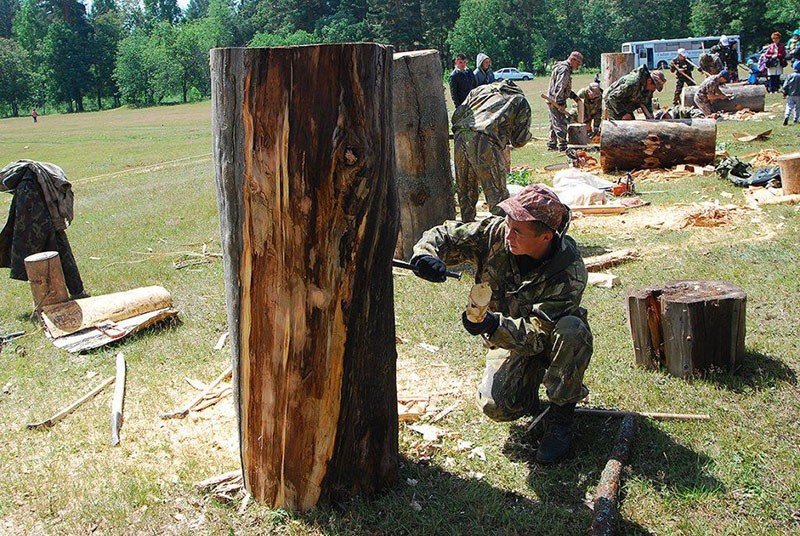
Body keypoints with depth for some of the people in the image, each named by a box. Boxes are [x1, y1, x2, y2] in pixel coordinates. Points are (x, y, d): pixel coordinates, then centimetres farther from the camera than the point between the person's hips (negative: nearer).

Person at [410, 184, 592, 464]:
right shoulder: (495, 233, -20)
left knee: (572, 330, -38)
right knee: (496, 406, -24)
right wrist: (425, 254, -34)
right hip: (509, 336, 2)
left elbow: (538, 333, -35)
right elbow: (444, 236, -10)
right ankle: (528, 384, 15)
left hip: (550, 341, -2)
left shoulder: (569, 272, -31)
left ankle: (560, 418, -17)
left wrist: (493, 325, -52)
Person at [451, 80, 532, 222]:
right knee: (497, 195, 2)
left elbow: (456, 116, 24)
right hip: (484, 142, -5)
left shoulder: (481, 89, 31)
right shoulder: (520, 101, 20)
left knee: (464, 191, 20)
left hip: (460, 136, 5)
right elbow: (519, 140, 16)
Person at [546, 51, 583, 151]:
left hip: (553, 101, 11)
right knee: (561, 123, -9)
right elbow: (559, 88, -23)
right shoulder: (564, 69, -15)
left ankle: (552, 144, 23)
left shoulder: (565, 69, 19)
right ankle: (562, 146, -8)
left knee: (554, 124, 16)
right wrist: (560, 103, -25)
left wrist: (574, 96, 20)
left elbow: (565, 87, 28)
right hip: (555, 102, -11)